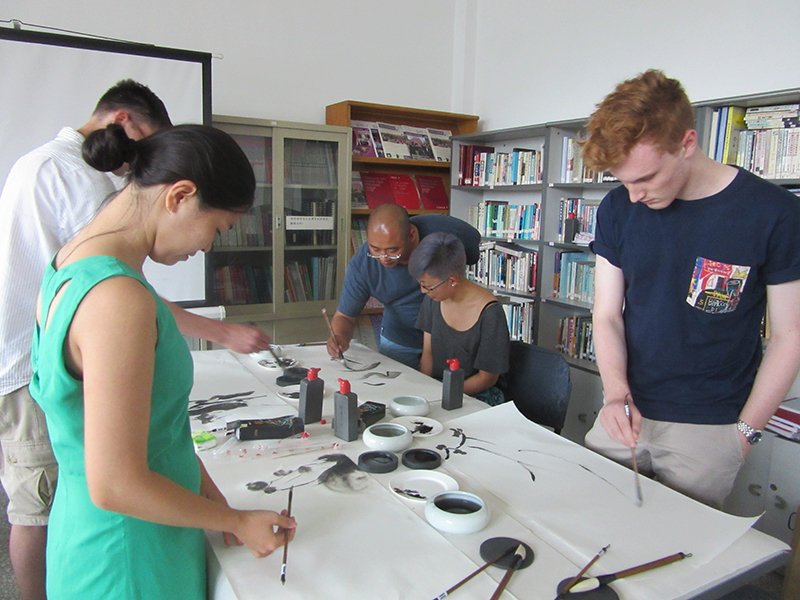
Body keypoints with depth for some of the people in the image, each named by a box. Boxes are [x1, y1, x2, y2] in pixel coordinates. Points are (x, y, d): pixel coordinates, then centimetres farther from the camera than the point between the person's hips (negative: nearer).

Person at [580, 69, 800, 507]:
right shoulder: (618, 208, -3)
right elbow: (606, 315, 0)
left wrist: (744, 431, -7)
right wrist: (616, 392, -16)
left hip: (708, 428, -3)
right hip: (625, 413, 3)